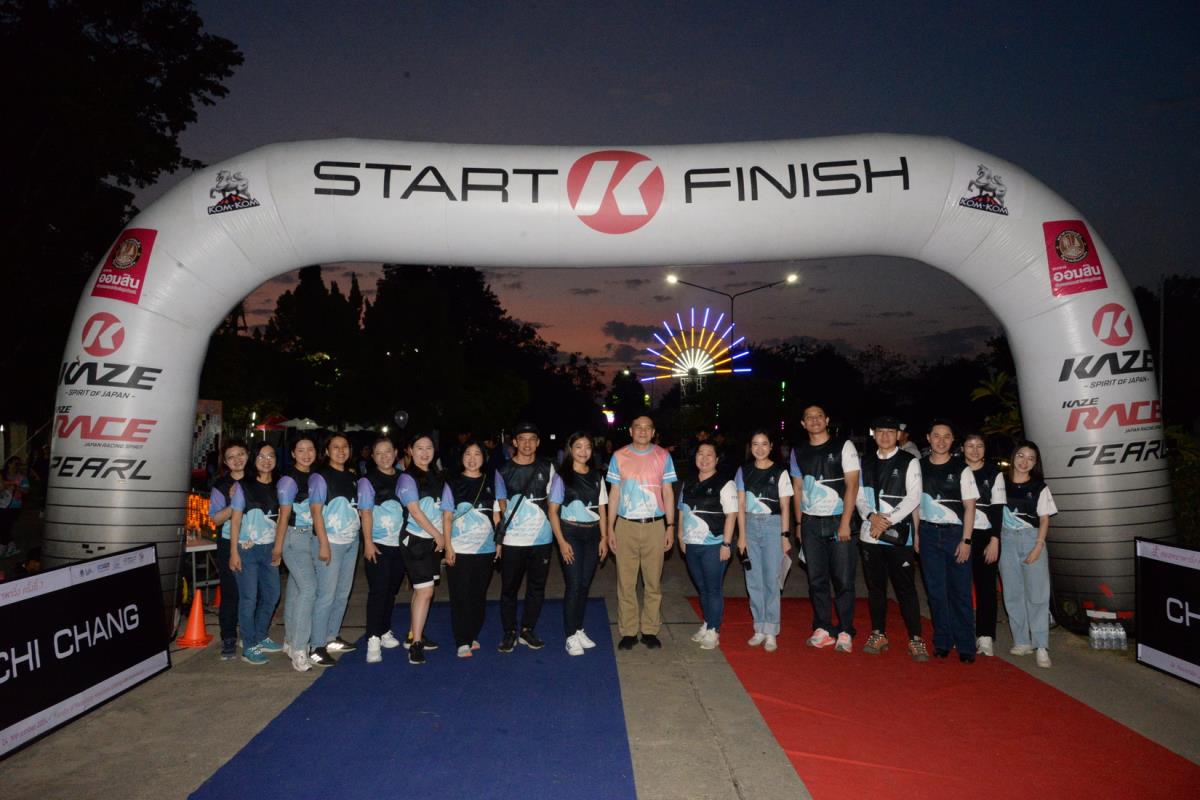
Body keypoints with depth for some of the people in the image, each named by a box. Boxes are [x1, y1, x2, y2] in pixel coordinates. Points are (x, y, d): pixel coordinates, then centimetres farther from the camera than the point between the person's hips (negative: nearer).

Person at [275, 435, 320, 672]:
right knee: (308, 588, -15)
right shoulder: (289, 479, -10)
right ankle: (298, 650, -11)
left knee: (296, 589, 14)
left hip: (313, 537, 6)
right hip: (294, 537, -6)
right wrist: (278, 547, -8)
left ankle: (290, 641, 25)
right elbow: (284, 515, -10)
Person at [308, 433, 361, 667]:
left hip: (351, 541, 7)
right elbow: (316, 511, -11)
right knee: (326, 595, -6)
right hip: (331, 542, -6)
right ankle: (318, 647, 1)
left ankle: (332, 638, 24)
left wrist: (359, 537, 8)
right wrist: (323, 544, -16)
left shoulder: (351, 477, 12)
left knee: (343, 593, 12)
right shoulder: (320, 477, -6)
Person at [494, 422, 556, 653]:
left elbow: (552, 501, 12)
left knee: (537, 587, 8)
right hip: (512, 539, -1)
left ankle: (527, 631, 22)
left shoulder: (547, 468, 6)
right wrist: (498, 537, -3)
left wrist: (551, 524, 2)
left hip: (541, 538, 2)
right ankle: (509, 633, 17)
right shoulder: (503, 471, 2)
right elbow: (500, 506, 4)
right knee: (509, 588, 4)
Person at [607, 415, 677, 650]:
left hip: (654, 525, 0)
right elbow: (614, 493, 7)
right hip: (625, 525, 0)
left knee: (653, 582, 5)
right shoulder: (619, 456, 4)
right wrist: (610, 528, 3)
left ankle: (650, 631, 16)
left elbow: (668, 492, 8)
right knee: (625, 582, 3)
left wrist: (670, 526, 2)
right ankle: (628, 632, 13)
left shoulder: (663, 456, 4)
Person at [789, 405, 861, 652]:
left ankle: (845, 632, 9)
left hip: (838, 521, -3)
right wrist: (799, 523, 8)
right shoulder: (798, 451, 10)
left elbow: (852, 485, -7)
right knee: (816, 578, 7)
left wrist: (845, 523, -13)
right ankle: (823, 629, 16)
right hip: (810, 523, 4)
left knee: (843, 578, -1)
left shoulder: (843, 446, -2)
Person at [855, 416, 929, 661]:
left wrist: (887, 521, -14)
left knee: (905, 587, -2)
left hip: (898, 535, -3)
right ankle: (878, 635, 21)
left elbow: (913, 498, -8)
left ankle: (915, 640, 7)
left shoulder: (909, 462, 0)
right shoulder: (865, 462, 11)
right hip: (870, 533, 4)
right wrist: (871, 516, -11)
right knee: (875, 586, 10)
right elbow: (859, 495, 8)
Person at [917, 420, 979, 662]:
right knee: (935, 590, 6)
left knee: (960, 591, 1)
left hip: (955, 533, -2)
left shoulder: (962, 469, -2)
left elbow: (969, 507, -3)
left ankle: (965, 645, 11)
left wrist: (966, 541, -9)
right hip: (929, 533, 2)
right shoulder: (920, 467, 5)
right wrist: (916, 533, 5)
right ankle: (942, 642, 17)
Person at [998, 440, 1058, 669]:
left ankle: (1041, 647, -1)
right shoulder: (1002, 482, 5)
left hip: (1032, 540, -2)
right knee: (1013, 594, 6)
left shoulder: (1039, 487, 1)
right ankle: (1022, 642, 15)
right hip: (1007, 540, 2)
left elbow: (1044, 519, 0)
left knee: (1037, 594, -5)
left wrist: (1038, 547, -10)